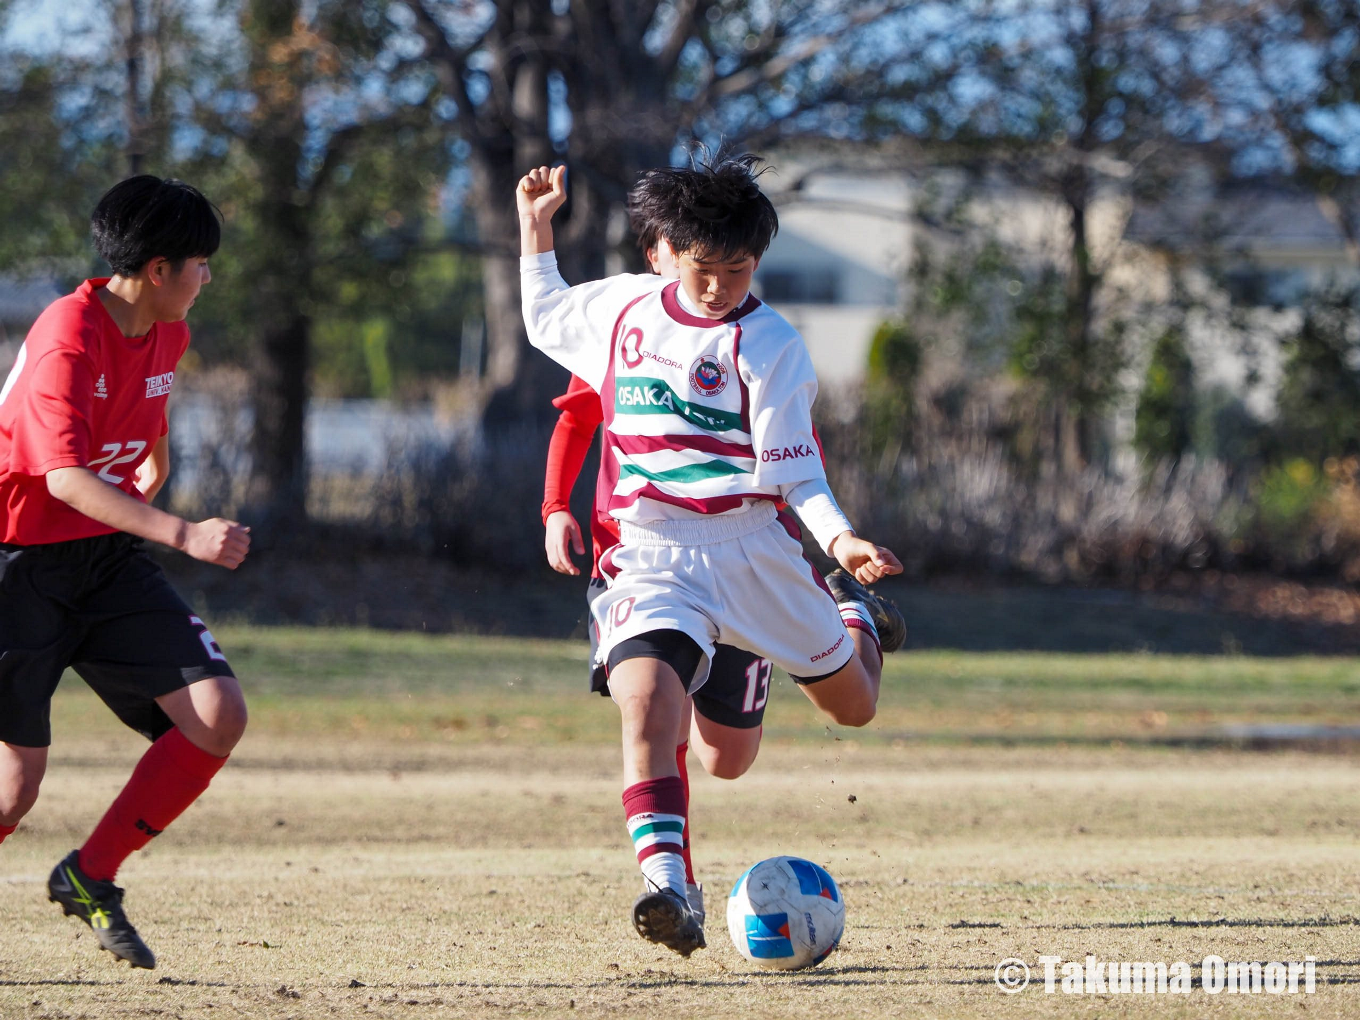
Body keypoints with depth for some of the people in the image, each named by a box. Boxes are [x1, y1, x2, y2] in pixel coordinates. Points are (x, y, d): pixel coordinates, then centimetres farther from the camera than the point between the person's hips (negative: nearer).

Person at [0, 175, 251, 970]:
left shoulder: (167, 336, 6)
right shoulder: (68, 337, -21)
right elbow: (67, 478, -31)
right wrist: (182, 534, -37)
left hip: (108, 556, 7)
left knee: (219, 718, -8)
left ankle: (91, 876, 6)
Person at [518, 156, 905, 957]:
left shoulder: (769, 345, -8)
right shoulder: (623, 307, 5)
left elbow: (792, 475, -10)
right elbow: (546, 321, 28)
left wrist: (841, 539, -27)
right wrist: (536, 226, 20)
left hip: (753, 552, -1)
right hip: (653, 554, 1)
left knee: (856, 705, 18)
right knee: (645, 702, -28)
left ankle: (857, 617, 55)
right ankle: (667, 887, -34)